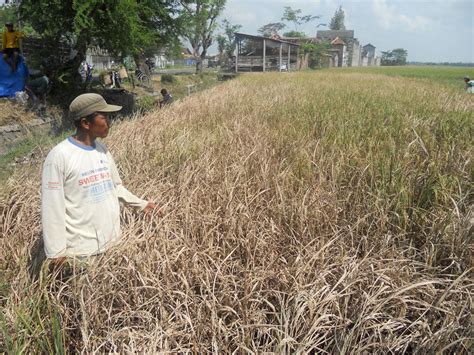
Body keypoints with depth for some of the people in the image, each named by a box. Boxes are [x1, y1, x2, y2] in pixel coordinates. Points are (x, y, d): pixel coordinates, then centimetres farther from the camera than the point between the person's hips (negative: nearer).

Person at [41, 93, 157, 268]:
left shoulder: (102, 149, 4)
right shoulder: (60, 156, -17)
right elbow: (52, 208, -15)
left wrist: (141, 204, 14)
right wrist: (56, 252, -13)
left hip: (112, 241, 6)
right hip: (82, 249, -6)